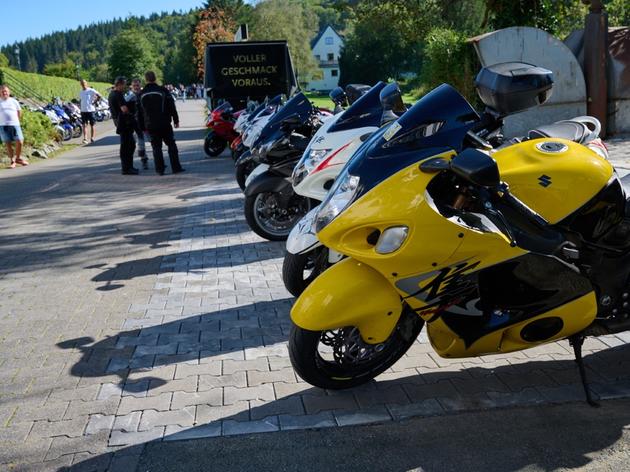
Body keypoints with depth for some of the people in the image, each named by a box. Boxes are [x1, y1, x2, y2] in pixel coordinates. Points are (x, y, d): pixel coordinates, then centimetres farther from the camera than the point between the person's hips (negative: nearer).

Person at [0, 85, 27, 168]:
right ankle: (12, 161, 8)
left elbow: (19, 112, 18)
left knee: (19, 142, -8)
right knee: (8, 144, -1)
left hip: (15, 125, 1)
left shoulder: (14, 101, 9)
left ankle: (18, 158, 12)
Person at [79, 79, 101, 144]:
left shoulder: (91, 90, -4)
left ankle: (92, 138, 15)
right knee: (84, 125, -5)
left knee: (92, 125, 5)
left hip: (91, 110, -4)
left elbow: (99, 96, -9)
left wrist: (94, 102, -9)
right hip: (83, 110, 4)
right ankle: (85, 139, -11)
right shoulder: (81, 92, 13)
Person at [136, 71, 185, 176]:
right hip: (164, 124, -2)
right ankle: (176, 167, 1)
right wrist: (176, 120, 5)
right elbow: (172, 107, -3)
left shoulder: (141, 95, 6)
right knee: (171, 145, 5)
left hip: (150, 126, 2)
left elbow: (138, 113, 10)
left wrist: (142, 127, 16)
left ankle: (160, 169, 3)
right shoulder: (163, 91, -4)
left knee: (156, 147, 6)